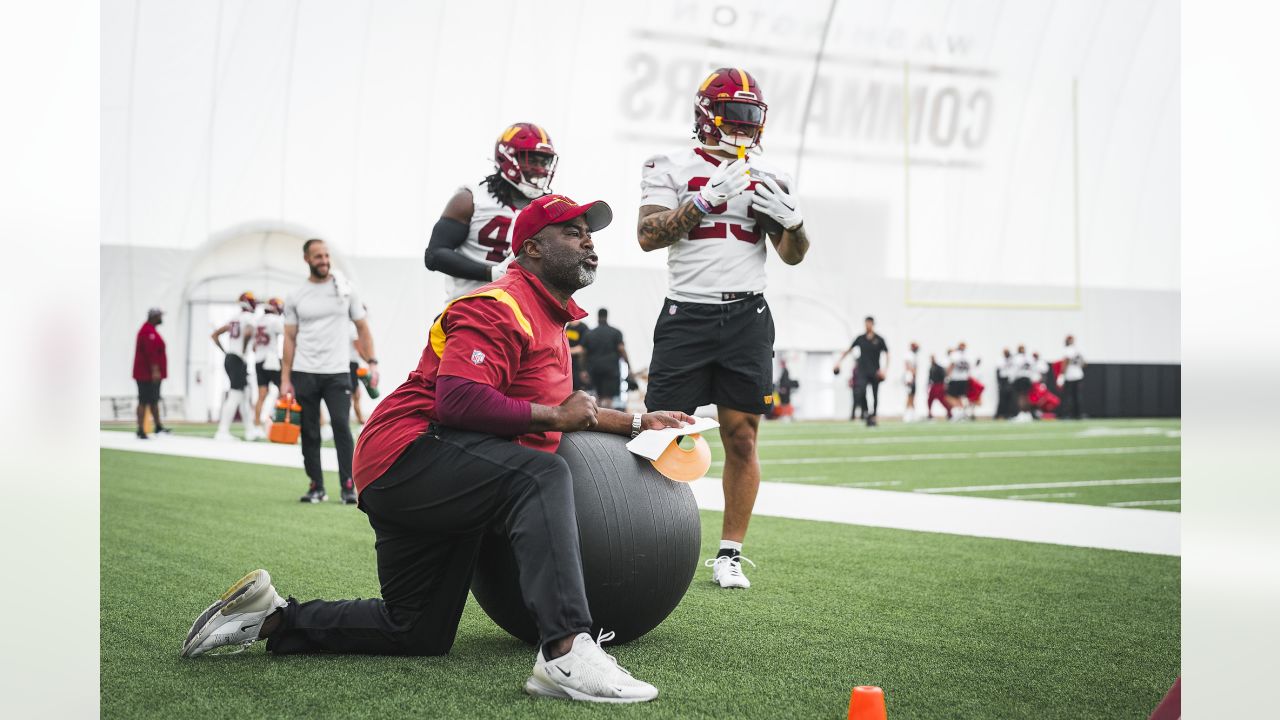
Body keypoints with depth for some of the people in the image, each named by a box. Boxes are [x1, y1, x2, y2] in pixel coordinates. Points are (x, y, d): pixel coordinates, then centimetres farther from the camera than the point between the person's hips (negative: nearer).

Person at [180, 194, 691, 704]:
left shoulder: (551, 318, 22)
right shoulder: (499, 307, -12)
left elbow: (568, 410, 35)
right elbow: (461, 401, -26)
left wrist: (635, 424, 23)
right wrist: (555, 417, -17)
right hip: (411, 455, -11)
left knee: (418, 634, 16)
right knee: (542, 477, -36)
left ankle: (274, 618, 23)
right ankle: (566, 653, -49)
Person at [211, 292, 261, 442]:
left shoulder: (234, 318, 15)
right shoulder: (250, 318, -8)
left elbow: (215, 335, 19)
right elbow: (248, 333, -30)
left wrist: (224, 351, 18)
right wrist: (244, 351, -17)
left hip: (228, 358, 8)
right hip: (239, 360, -8)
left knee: (243, 395, 16)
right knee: (235, 396, -8)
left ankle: (250, 430, 21)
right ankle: (222, 432, -13)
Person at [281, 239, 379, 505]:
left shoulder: (345, 289, 6)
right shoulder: (295, 297, 7)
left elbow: (362, 328, 8)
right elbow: (290, 338, 7)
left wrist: (372, 362, -3)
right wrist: (285, 379, 2)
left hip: (337, 373, -1)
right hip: (304, 374, 1)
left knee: (342, 428, -10)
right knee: (309, 433, 5)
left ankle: (348, 487, -6)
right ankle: (316, 487, 14)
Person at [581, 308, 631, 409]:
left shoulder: (589, 334, 9)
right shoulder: (615, 332, 1)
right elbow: (622, 350, -8)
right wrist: (629, 367, -6)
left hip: (594, 369, 3)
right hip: (611, 368, -3)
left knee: (598, 395, 16)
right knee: (608, 397, -8)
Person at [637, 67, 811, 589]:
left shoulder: (767, 178, 12)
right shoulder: (671, 168, 3)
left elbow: (793, 256, 12)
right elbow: (648, 236, -9)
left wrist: (792, 220, -10)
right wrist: (706, 199, -19)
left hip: (746, 317, 3)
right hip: (686, 315, -2)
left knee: (742, 437, 0)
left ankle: (729, 555, 8)